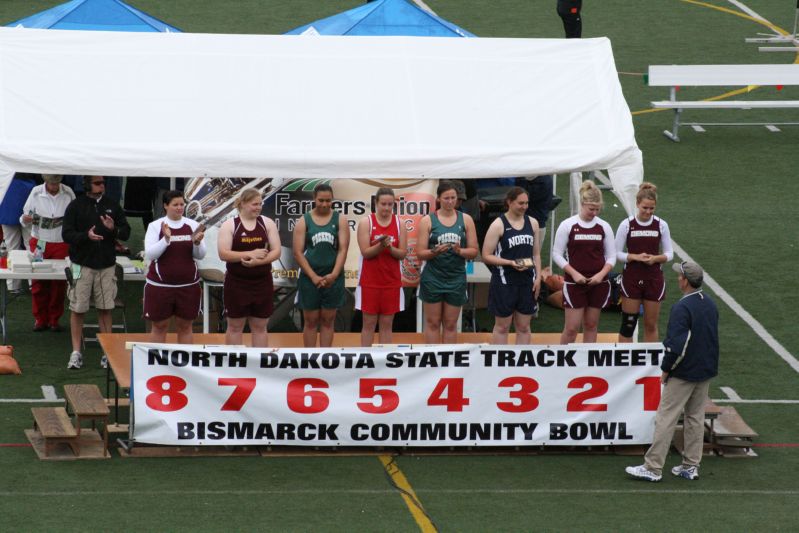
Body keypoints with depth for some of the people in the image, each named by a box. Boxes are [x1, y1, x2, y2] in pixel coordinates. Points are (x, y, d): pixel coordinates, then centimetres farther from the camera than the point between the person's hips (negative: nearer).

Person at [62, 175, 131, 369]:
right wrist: (86, 236, -23)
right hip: (82, 264, -2)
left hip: (106, 265, 2)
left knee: (105, 309, 6)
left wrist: (114, 229, -14)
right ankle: (76, 352, 7)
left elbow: (126, 232, 8)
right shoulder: (76, 206, -2)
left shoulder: (112, 206, 7)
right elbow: (67, 234, -6)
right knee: (78, 309, 0)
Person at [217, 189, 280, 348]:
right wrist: (250, 254, -21)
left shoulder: (267, 223, 2)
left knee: (260, 327, 9)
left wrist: (258, 261, -20)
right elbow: (223, 254, -14)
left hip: (262, 283, 2)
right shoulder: (229, 225, -6)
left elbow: (276, 251, -3)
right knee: (235, 326, 6)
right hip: (236, 284, -2)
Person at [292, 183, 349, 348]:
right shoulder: (304, 221, -1)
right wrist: (313, 276, -13)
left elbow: (343, 249, -4)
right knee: (310, 320, 4)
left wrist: (334, 275, -17)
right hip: (309, 277, -1)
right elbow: (298, 252, -5)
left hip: (333, 278, 1)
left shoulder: (340, 220, 2)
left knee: (328, 320, 6)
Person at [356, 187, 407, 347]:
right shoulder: (366, 222, -3)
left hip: (391, 282, 2)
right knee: (369, 323, 2)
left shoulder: (399, 224, 3)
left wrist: (390, 247, -19)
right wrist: (380, 246, -26)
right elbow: (365, 252, -9)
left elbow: (402, 254, 0)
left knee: (386, 324, 5)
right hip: (369, 281, -2)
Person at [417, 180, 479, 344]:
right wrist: (435, 252, -23)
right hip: (433, 278, -1)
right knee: (433, 323, 3)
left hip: (456, 278, 1)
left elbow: (473, 251, 4)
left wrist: (459, 251, -16)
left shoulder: (466, 220, 5)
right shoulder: (427, 221, 0)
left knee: (450, 324, 6)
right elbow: (420, 253, -3)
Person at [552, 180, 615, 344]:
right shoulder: (568, 225, -4)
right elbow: (557, 254, -2)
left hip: (598, 283, 3)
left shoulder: (604, 227, 3)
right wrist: (574, 273, -14)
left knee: (591, 325, 9)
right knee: (571, 328, -5)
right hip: (574, 282, -3)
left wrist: (602, 274, -10)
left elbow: (611, 256, 7)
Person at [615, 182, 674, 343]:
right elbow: (617, 253, -2)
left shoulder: (661, 225, -1)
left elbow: (669, 254, 4)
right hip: (631, 279, -2)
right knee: (628, 323, -1)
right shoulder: (627, 225, -5)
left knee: (651, 325, 8)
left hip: (654, 279, 2)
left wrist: (656, 258, -16)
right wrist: (635, 257, -18)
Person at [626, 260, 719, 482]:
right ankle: (691, 466, 17)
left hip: (684, 373, -8)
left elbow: (676, 345, -23)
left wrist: (666, 369, -11)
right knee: (695, 418, 14)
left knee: (666, 418, -4)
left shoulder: (682, 308, -20)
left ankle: (653, 467, -3)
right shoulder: (711, 305, 7)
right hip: (706, 372, 8)